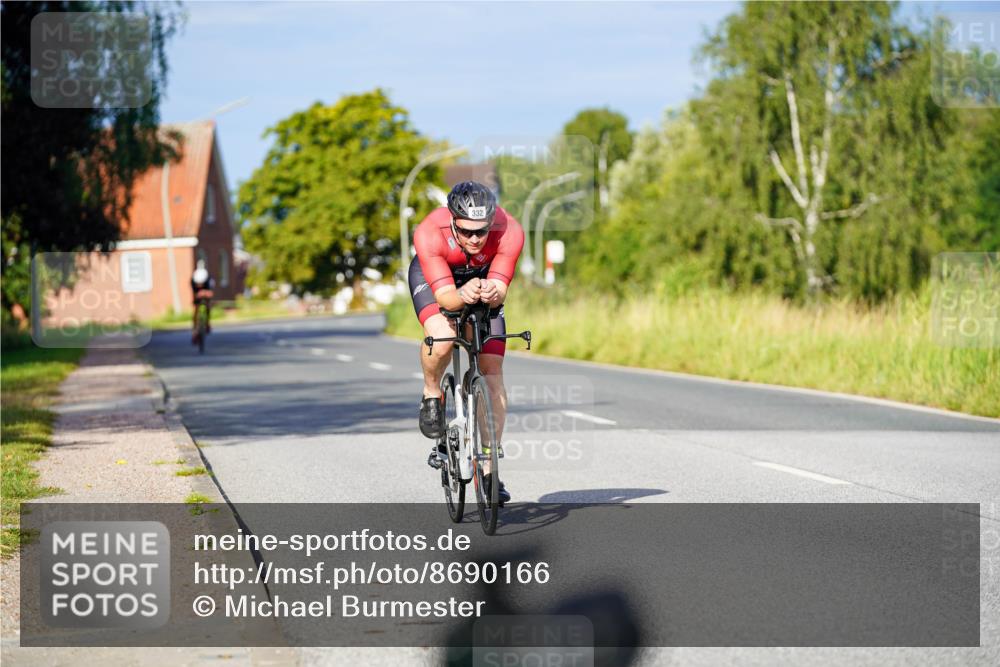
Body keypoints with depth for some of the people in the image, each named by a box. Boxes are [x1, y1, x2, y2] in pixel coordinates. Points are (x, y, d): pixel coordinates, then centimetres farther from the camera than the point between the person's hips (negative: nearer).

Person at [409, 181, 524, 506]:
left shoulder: (510, 231, -36)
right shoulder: (429, 233, -38)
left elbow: (500, 289, -34)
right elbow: (444, 295, -39)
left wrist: (491, 295, -57)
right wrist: (463, 296, -61)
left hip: (483, 278, 2)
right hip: (432, 276, -2)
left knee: (492, 372, -8)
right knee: (442, 337, -34)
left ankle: (489, 469, -2)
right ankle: (431, 394, -1)